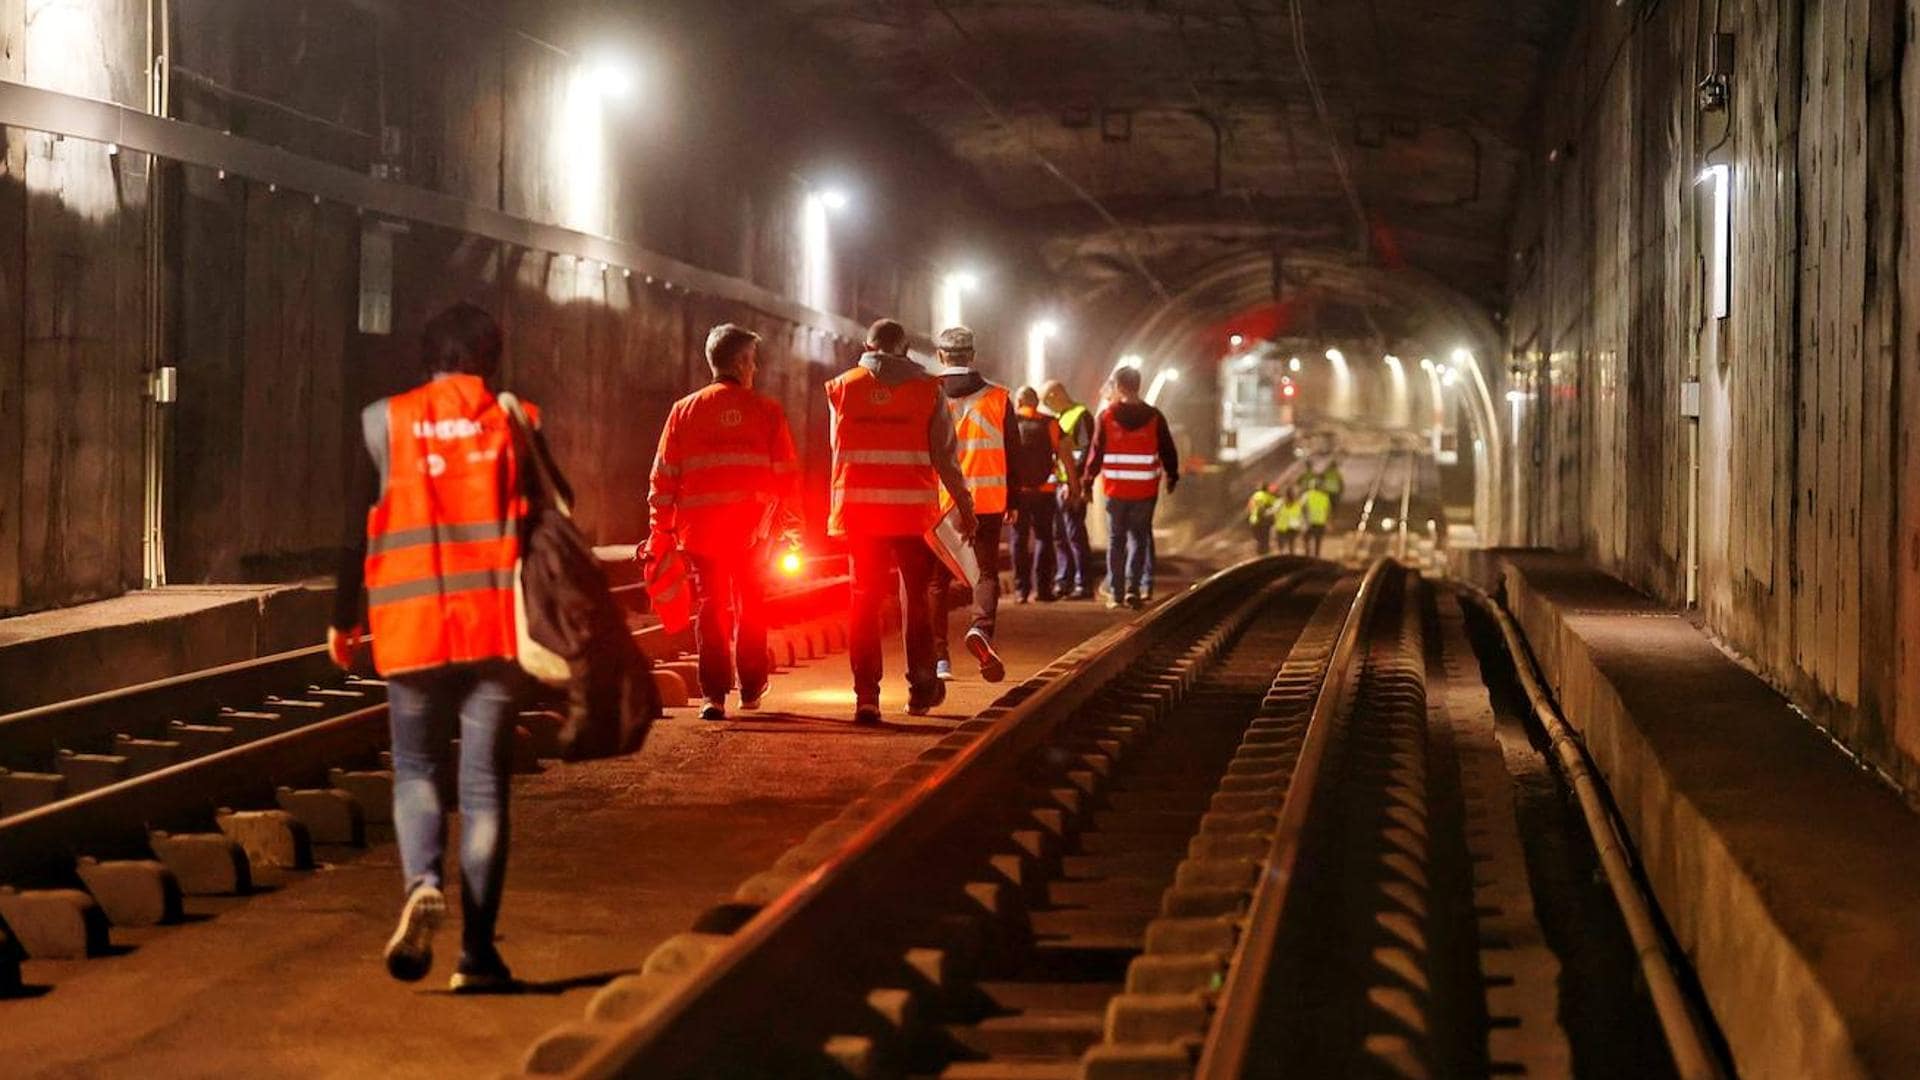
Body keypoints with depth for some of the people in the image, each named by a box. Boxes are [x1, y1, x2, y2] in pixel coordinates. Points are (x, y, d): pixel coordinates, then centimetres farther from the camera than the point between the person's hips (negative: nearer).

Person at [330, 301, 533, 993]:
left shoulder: (385, 423, 3)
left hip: (411, 625, 0)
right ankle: (477, 951, 2)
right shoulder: (513, 424, 1)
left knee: (415, 769, 14)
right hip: (495, 624, 0)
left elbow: (359, 529, 6)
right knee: (484, 785, 4)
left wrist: (344, 619, 16)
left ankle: (423, 882, -15)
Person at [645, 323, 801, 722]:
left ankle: (714, 694, -3)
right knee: (752, 607, 15)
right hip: (753, 529, 0)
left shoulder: (685, 410, 5)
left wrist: (661, 532, 8)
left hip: (701, 527, 0)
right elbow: (786, 473, 1)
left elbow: (664, 477, 4)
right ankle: (751, 689, 23)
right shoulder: (767, 410, 1)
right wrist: (791, 526, 8)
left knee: (710, 608, 5)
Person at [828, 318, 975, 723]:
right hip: (914, 511, -1)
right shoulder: (926, 389, -1)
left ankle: (866, 697, -4)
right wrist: (964, 504, 5)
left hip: (859, 509, 1)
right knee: (916, 599, 14)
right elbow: (944, 454, -2)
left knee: (865, 600, 4)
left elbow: (838, 449, 11)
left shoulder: (842, 387, 3)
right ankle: (921, 689, 22)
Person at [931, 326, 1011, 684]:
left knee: (937, 578, 9)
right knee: (986, 571, 7)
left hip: (938, 503, 0)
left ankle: (939, 657, 8)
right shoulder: (998, 397, 2)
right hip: (987, 503, 0)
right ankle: (981, 627, -21)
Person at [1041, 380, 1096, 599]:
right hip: (1058, 484, 9)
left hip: (1073, 486, -9)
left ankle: (1084, 584, -3)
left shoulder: (1081, 415, -10)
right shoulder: (1060, 418, 19)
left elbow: (1085, 452, -17)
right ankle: (1064, 581, 18)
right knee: (1060, 534, 11)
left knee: (1075, 534, -7)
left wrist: (1073, 482, -21)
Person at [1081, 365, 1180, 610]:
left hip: (1115, 488, -1)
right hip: (1145, 489, 1)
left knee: (1116, 539, 10)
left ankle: (1116, 592, 8)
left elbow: (1096, 452, -2)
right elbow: (1168, 451, 5)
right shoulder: (1154, 417, -1)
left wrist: (1087, 480, 8)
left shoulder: (1106, 416, -5)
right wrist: (1172, 477, 19)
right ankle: (1134, 588, -3)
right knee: (1139, 537, 10)